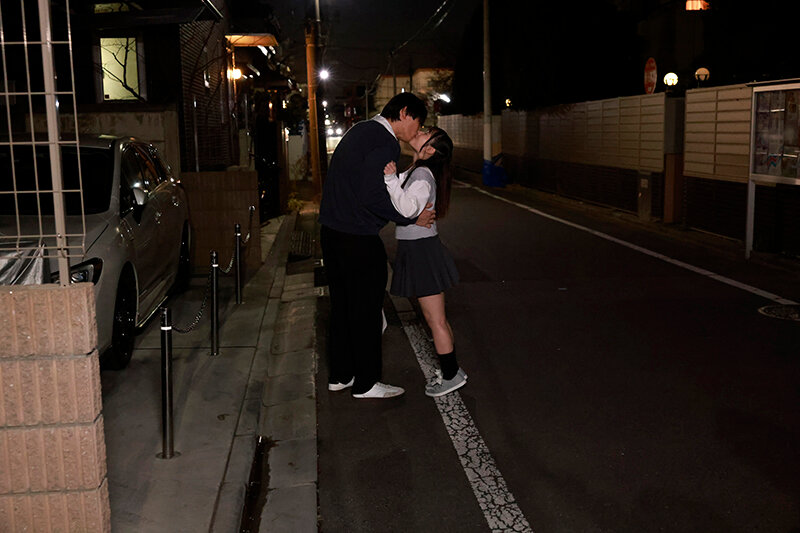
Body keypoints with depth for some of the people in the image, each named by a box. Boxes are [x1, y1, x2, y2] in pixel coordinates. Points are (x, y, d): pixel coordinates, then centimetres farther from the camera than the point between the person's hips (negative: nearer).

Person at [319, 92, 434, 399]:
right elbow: (374, 198, -24)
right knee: (365, 311, 3)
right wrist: (412, 218, -13)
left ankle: (339, 375, 29)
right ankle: (365, 383, 15)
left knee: (342, 306, 18)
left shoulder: (361, 131, 14)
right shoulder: (384, 144, -16)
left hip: (332, 233, 10)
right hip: (358, 241, -9)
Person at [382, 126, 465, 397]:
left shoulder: (422, 175, -19)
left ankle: (452, 375, 12)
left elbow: (408, 208, -33)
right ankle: (450, 368, 28)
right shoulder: (413, 172, 11)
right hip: (418, 251, 10)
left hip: (423, 251, -10)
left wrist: (391, 179, -34)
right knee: (435, 318, 18)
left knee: (435, 319, 1)